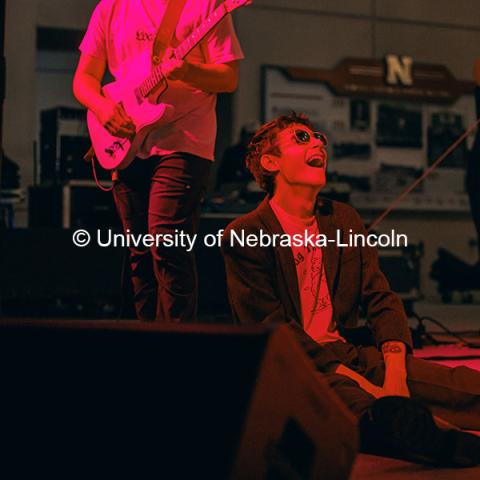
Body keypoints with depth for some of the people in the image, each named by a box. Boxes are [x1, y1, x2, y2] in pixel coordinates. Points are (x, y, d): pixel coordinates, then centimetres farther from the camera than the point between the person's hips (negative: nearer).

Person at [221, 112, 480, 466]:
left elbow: (382, 300, 10)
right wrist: (358, 381, -18)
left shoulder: (345, 219, 15)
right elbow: (271, 329, -9)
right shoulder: (243, 235, -2)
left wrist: (395, 373, -11)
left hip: (352, 353, 6)